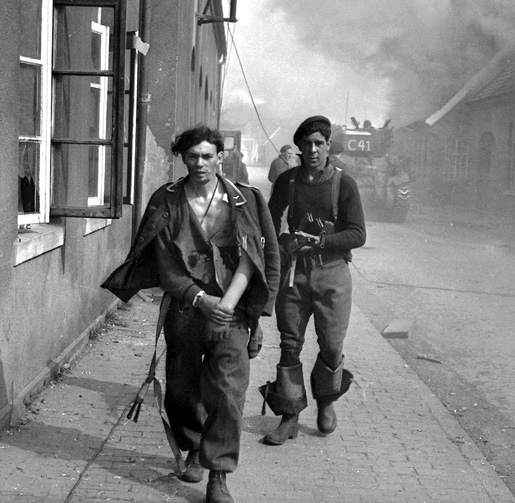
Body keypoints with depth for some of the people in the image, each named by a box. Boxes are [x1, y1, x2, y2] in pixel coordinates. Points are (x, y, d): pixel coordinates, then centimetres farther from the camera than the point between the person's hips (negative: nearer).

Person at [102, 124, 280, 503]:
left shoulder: (245, 201, 1)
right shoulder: (167, 203, 1)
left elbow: (249, 259, -4)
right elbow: (166, 266, -3)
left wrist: (228, 303, -16)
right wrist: (202, 300, -16)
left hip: (232, 313, -1)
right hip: (185, 311, 2)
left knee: (228, 393, -9)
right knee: (181, 390, 12)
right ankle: (194, 449, 38)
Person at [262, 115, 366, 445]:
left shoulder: (344, 184, -3)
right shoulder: (287, 181, 5)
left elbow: (358, 235, -7)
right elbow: (271, 221, 16)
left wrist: (317, 241, -19)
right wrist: (282, 243, -4)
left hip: (332, 272, -2)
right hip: (294, 270, 2)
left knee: (332, 346, 2)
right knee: (290, 345, 2)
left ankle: (326, 402, 29)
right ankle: (290, 416, 11)